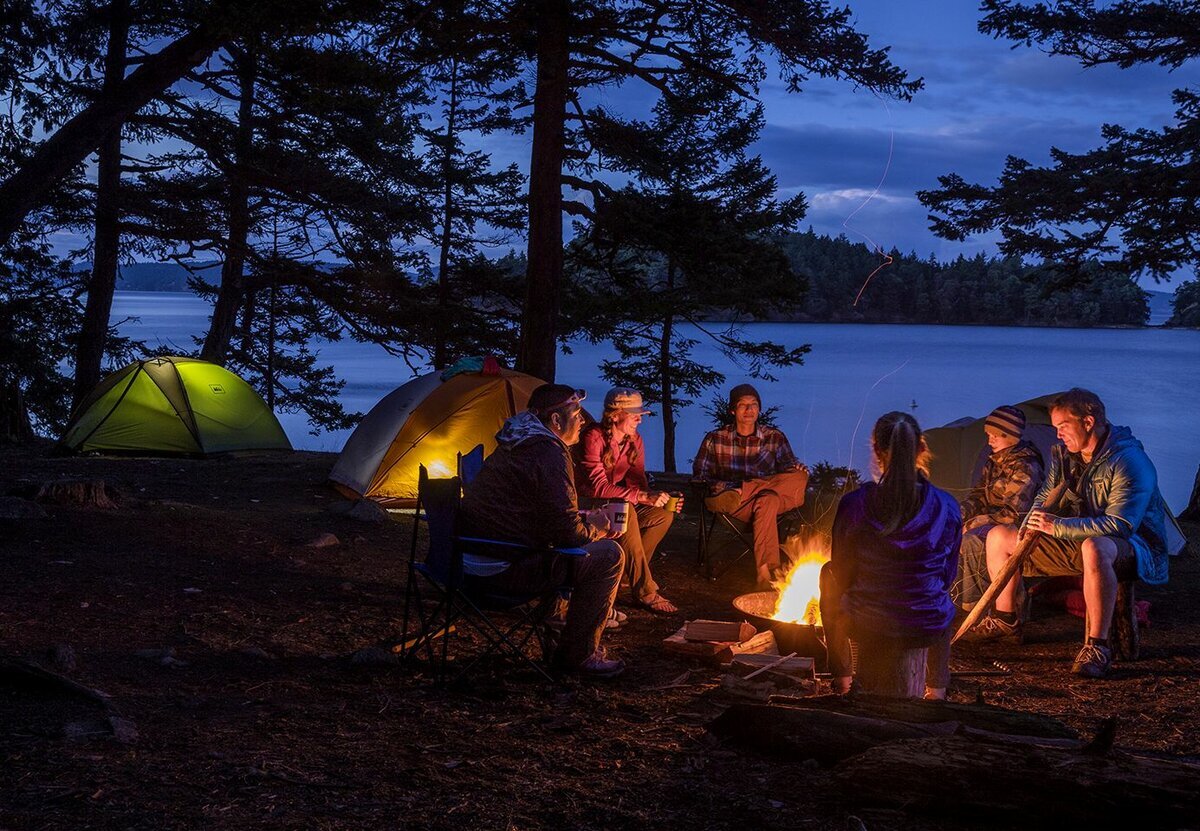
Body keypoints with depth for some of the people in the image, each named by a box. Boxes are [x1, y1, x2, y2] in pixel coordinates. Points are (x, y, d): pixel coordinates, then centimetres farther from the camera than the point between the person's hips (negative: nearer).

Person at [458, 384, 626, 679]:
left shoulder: (513, 444, 15)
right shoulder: (549, 455, -17)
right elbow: (568, 532, -19)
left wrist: (585, 521, 17)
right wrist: (594, 528, 3)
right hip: (507, 568, -10)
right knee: (609, 554, -4)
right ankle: (578, 655, 3)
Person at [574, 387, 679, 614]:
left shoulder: (634, 440, 2)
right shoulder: (593, 438, -22)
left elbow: (637, 481, 4)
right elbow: (598, 487, -30)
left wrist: (660, 499, -19)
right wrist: (643, 497, -37)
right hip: (585, 505, -8)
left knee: (664, 514, -13)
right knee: (626, 511, -36)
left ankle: (628, 573, -5)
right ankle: (645, 592, -32)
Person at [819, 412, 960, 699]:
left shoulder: (853, 505, -17)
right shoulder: (947, 507, -12)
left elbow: (842, 576, -4)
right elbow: (948, 575, 3)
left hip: (867, 628, -1)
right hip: (929, 629, 2)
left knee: (828, 575, 32)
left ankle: (842, 678, 44)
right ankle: (937, 686, 46)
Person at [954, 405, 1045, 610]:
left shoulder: (1026, 468, -19)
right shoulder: (994, 462, 9)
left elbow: (1014, 514, -23)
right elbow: (978, 496, 14)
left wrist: (974, 523, -20)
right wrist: (960, 514, -7)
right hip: (993, 521, 9)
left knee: (971, 541, -31)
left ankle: (975, 601, -17)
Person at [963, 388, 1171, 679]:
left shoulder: (1128, 461, -23)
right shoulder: (1063, 453, 2)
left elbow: (1120, 525, -32)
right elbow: (1045, 498, 16)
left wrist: (1058, 526, -33)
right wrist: (1033, 522, -9)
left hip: (1133, 546, -8)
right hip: (1076, 540, 9)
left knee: (1094, 548, -46)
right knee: (999, 536, 6)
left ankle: (1097, 646, -40)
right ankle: (1005, 619, 20)